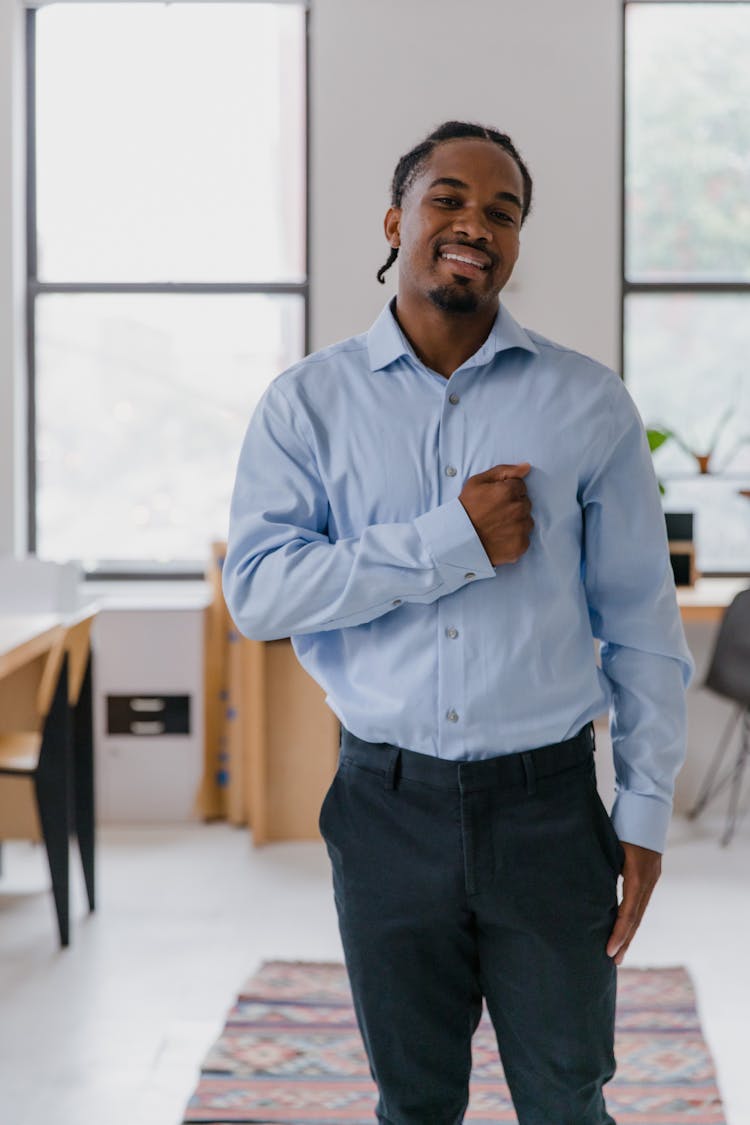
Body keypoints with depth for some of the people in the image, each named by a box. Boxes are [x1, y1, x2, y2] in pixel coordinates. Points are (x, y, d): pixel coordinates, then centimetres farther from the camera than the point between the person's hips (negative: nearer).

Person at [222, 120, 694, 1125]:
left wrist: (646, 810, -1)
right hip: (387, 805, 0)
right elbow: (256, 591, -11)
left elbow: (641, 623, 3)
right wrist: (455, 543, -17)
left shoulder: (589, 404, 0)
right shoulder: (307, 403, 0)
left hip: (547, 804, 0)